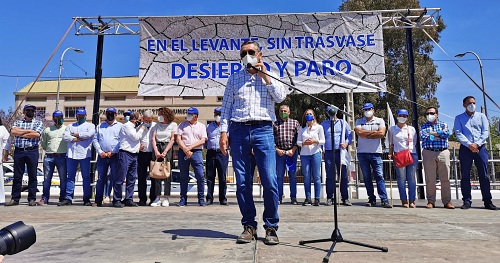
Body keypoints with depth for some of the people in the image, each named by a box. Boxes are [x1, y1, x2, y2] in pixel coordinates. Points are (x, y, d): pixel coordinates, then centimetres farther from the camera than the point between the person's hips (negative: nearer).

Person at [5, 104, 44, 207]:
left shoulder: (38, 123, 9)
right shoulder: (17, 122, 16)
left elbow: (36, 134, -8)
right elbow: (13, 131, -4)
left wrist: (21, 134, -2)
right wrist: (29, 131, -6)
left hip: (32, 151, -2)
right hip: (18, 151, 2)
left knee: (32, 176, 0)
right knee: (17, 176, 4)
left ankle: (32, 199, 5)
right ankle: (15, 198, 10)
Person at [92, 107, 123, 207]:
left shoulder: (120, 126, 8)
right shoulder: (100, 126, 17)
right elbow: (95, 139, 12)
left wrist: (112, 152, -8)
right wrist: (100, 152, -2)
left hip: (115, 155, -2)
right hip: (102, 156, 3)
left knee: (116, 178, -3)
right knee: (100, 178, 5)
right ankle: (98, 200, 11)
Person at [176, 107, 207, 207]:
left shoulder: (202, 126, 11)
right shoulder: (182, 125, 13)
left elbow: (203, 140, 1)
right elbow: (178, 139, 4)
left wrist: (190, 147, -9)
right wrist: (185, 149, -9)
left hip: (196, 152, -1)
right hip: (183, 152, 1)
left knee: (200, 176, -8)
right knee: (183, 177, 5)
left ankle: (201, 199, 2)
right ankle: (183, 199, 13)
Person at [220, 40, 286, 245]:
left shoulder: (270, 77, 17)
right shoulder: (234, 78, 17)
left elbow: (280, 97, -1)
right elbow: (226, 106, 11)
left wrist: (265, 75, 0)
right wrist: (223, 132, 1)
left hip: (263, 130, -1)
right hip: (239, 130, 1)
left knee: (270, 181, -9)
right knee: (242, 182, 1)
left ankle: (271, 227, 4)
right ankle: (249, 226, 13)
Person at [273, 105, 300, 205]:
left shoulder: (295, 123, 9)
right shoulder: (275, 124, 11)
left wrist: (293, 150, -8)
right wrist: (277, 149, -5)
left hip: (292, 152, 0)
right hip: (279, 152, 1)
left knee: (292, 175, 3)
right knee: (279, 175, 1)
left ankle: (293, 197, 8)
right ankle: (279, 197, 7)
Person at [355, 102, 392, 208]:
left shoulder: (380, 120, 10)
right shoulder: (359, 121, 11)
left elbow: (382, 133, -7)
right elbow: (359, 132, -9)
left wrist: (366, 135, -4)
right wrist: (374, 132, -4)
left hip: (376, 153, -1)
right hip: (362, 153, 2)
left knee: (379, 176, -7)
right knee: (367, 177, 4)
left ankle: (384, 200, -8)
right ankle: (372, 199, 11)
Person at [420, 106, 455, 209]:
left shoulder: (443, 124, 16)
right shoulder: (423, 126, 15)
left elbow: (447, 133, -6)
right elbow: (423, 137, -5)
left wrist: (432, 133, -4)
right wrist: (439, 136, -3)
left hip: (443, 152, 0)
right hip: (428, 153, 0)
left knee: (445, 179, -1)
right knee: (430, 179, -1)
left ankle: (447, 201, 4)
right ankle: (431, 201, 4)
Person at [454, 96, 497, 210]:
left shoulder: (481, 116, 14)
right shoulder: (459, 118, 10)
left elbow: (486, 132, 3)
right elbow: (458, 133, -2)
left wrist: (477, 144, -11)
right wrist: (469, 144, -15)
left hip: (480, 148, 1)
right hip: (465, 148, -1)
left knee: (484, 175, 0)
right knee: (465, 176, -2)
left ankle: (487, 201, 4)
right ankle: (467, 201, 1)